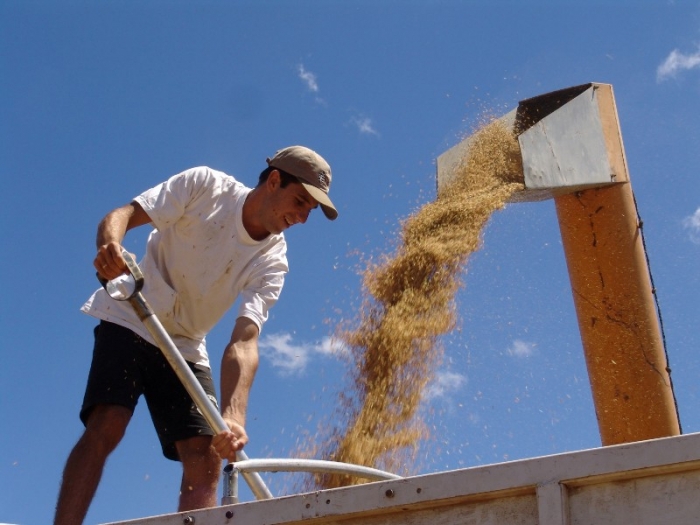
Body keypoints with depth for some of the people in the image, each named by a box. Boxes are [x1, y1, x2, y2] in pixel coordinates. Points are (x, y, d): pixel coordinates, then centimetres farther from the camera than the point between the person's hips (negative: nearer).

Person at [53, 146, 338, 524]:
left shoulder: (272, 263, -10)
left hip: (186, 347, 4)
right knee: (106, 426, -22)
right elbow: (122, 214, -18)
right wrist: (110, 247, -42)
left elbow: (244, 343, -20)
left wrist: (233, 415, -36)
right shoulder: (205, 185, -14)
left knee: (207, 459, -8)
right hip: (129, 322, -3)